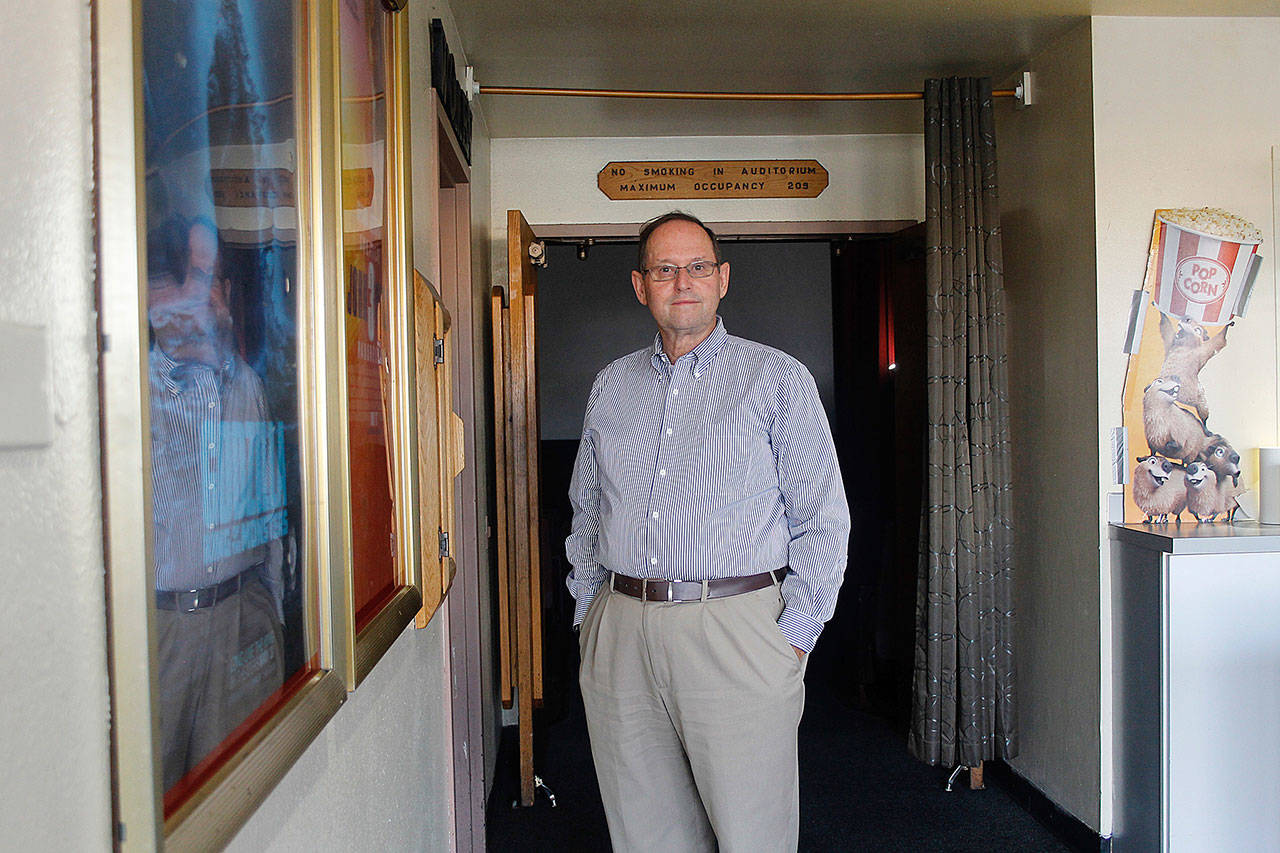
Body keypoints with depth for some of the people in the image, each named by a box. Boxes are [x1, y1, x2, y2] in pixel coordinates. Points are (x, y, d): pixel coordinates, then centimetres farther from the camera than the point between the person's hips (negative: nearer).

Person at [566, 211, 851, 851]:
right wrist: (588, 615, 11)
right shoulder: (611, 386, 14)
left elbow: (823, 517, 0)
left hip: (736, 629, -3)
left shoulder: (776, 378, 2)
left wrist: (794, 635, -7)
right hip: (620, 633, 4)